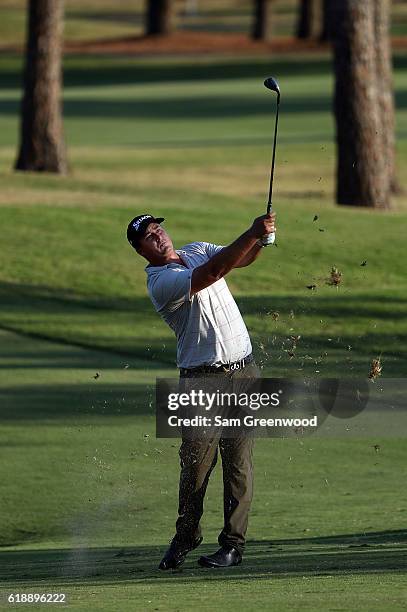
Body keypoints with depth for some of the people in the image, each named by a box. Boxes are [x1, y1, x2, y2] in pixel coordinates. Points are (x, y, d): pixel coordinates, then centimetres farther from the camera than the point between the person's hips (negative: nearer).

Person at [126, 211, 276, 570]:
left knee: (238, 462, -1)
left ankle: (233, 543, 1)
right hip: (202, 379, -5)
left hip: (243, 372, 5)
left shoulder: (198, 250, 13)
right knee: (196, 461, -5)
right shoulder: (160, 283, -12)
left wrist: (262, 239, -21)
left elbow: (241, 258, 2)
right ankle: (186, 536, 13)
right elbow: (212, 273, -24)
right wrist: (253, 233, -28)